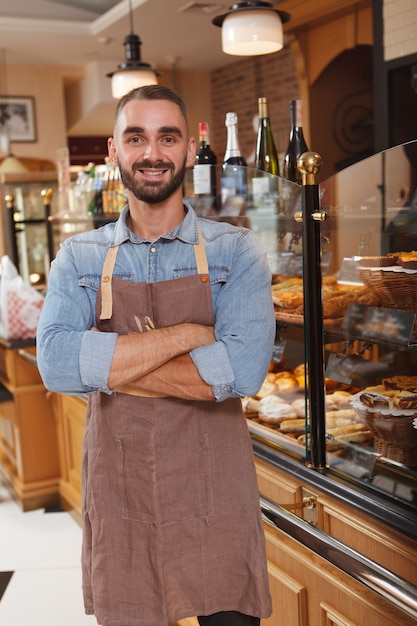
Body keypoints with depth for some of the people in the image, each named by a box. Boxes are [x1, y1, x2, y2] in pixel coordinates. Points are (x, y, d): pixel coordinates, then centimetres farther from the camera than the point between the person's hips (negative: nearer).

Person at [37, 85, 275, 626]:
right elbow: (56, 366, -16)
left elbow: (244, 370, -19)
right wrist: (187, 334, -19)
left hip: (215, 494, -1)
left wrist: (107, 365, -16)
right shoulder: (79, 258, 1)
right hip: (117, 495, 2)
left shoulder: (235, 252, -4)